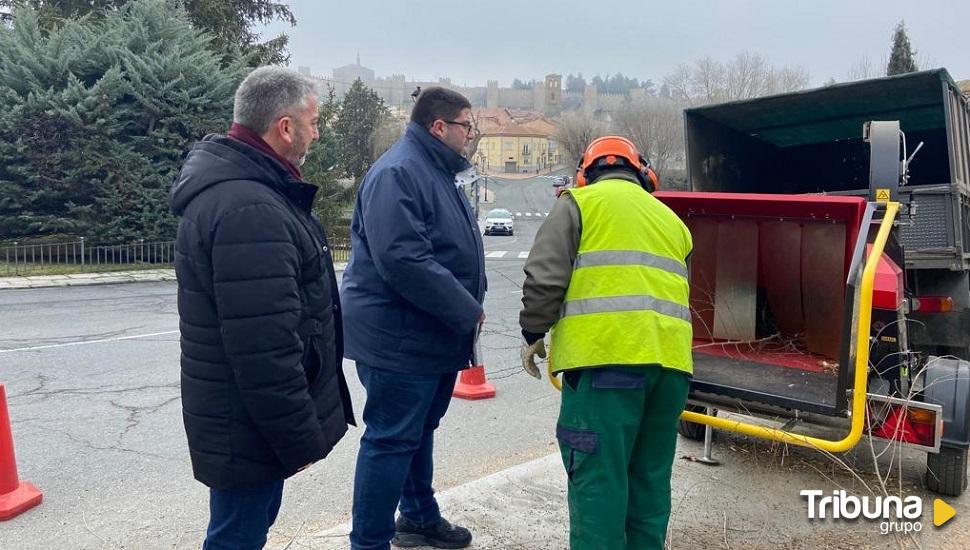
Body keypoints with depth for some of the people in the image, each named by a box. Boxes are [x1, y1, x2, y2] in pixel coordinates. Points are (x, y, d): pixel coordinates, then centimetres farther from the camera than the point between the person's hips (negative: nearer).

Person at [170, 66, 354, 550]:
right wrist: (301, 438, -18)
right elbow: (264, 350, -29)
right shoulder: (248, 210, -27)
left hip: (238, 416, 10)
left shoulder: (234, 185, 9)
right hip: (249, 431, -10)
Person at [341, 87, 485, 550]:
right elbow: (402, 259, -29)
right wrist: (466, 309, -22)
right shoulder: (397, 173, -18)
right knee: (391, 440, -1)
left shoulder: (436, 172, 16)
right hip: (399, 337, -10)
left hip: (436, 334, 10)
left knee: (420, 430, 21)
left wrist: (468, 307, 8)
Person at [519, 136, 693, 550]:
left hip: (607, 354, -6)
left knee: (598, 475, -2)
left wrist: (533, 334, 7)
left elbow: (545, 276, -3)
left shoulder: (580, 202, 7)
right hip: (669, 358, 6)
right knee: (651, 477, 14)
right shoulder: (670, 218, 25)